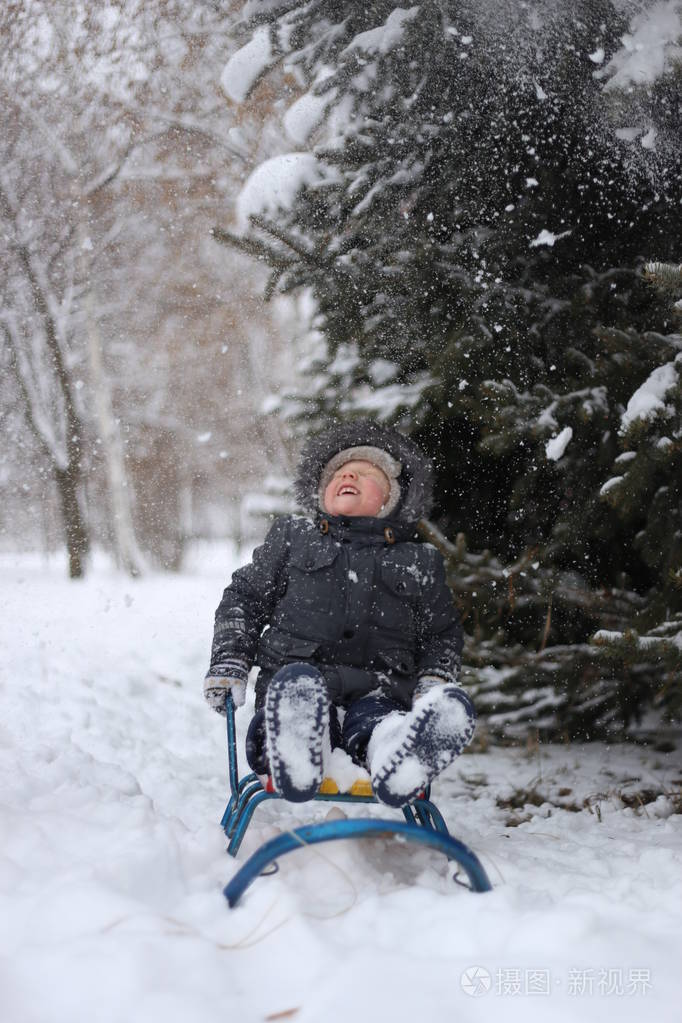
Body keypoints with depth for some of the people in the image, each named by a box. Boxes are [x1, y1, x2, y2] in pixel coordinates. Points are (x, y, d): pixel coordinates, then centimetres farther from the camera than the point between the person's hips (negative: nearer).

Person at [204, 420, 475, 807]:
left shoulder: (421, 560, 25)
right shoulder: (291, 536, 25)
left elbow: (443, 632, 27)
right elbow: (244, 598, 24)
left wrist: (435, 678, 6)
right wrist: (229, 661, 9)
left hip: (379, 690, 0)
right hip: (298, 671, 0)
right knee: (298, 683, -39)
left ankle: (399, 760, -71)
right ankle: (292, 760, -70)